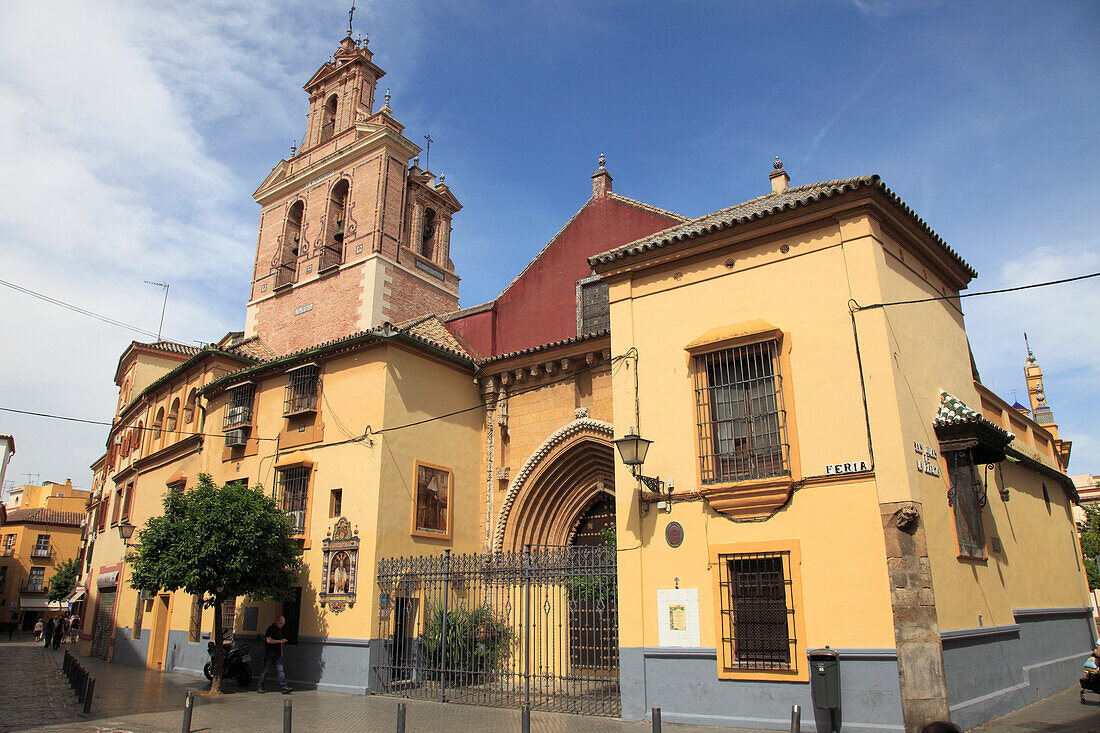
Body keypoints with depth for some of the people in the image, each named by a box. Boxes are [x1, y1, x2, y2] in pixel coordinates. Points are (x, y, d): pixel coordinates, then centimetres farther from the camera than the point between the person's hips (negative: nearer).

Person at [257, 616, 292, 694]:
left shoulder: (280, 630, 15)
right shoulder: (271, 629, -9)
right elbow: (268, 640, -21)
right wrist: (280, 641, -25)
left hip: (277, 655, 6)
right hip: (269, 654, -6)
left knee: (280, 671, -3)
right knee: (265, 670, 3)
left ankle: (284, 687, -10)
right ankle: (259, 687, 17)